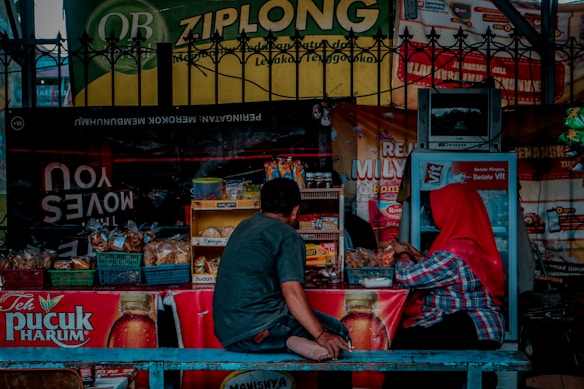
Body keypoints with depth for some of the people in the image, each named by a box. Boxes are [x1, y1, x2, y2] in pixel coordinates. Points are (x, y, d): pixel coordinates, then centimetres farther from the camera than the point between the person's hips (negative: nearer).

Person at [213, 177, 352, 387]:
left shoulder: (243, 227, 18)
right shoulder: (288, 236, -6)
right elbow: (292, 292, -17)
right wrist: (321, 335, -21)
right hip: (257, 329, -8)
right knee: (337, 332, 4)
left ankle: (292, 342, -1)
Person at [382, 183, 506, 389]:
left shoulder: (453, 254, -21)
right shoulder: (474, 244, 9)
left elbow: (407, 277, -14)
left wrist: (402, 255, 4)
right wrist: (418, 257, 20)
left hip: (471, 330, -10)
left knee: (403, 343, -14)